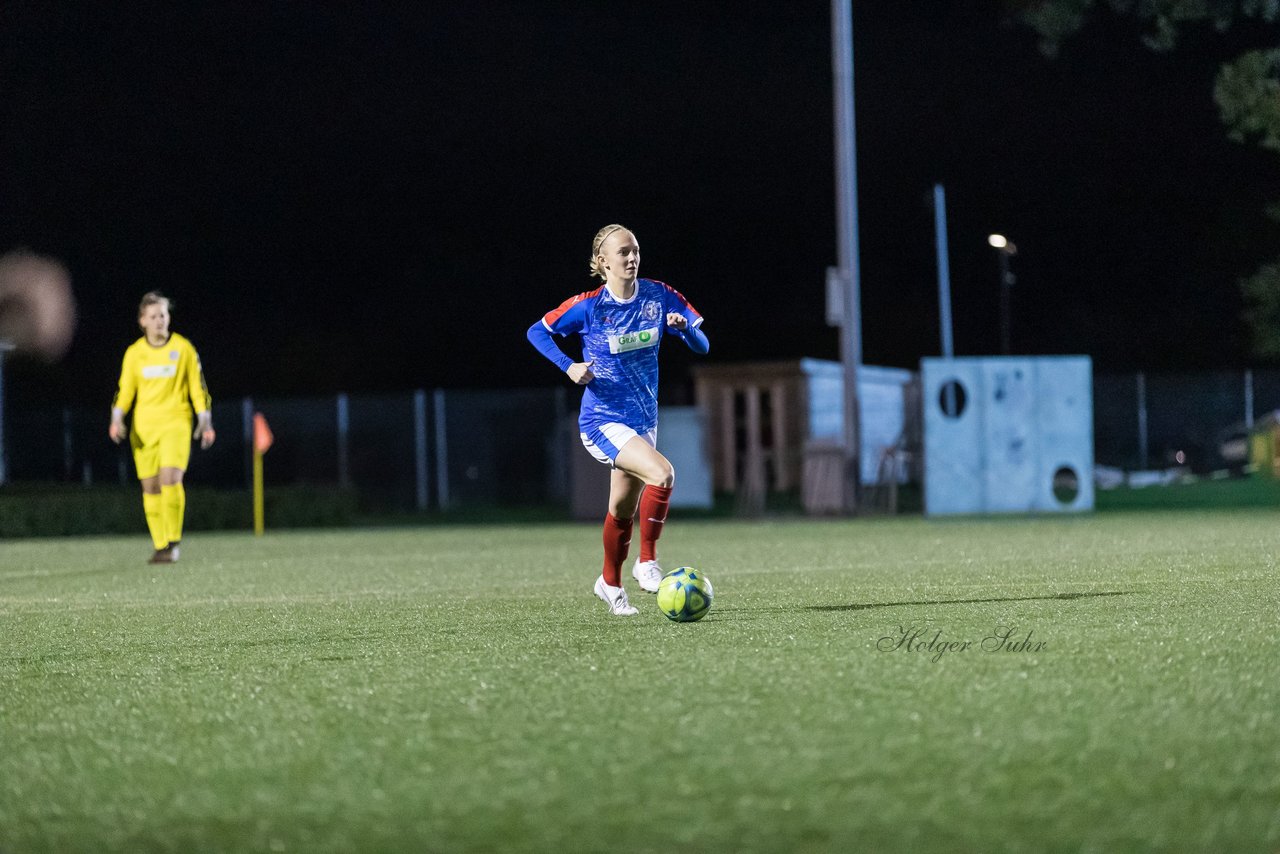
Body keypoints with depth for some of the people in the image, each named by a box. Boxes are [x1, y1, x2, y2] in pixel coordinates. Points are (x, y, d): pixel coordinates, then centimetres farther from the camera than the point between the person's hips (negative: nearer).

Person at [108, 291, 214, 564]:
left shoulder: (183, 348, 3)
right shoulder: (134, 353, 7)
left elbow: (197, 387, 8)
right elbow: (125, 391, 11)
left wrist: (205, 421, 2)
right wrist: (117, 420, -4)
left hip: (175, 423, -3)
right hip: (143, 427, 3)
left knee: (170, 478, -20)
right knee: (150, 487, 1)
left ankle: (173, 542, -14)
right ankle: (160, 546, 10)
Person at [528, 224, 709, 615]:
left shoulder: (660, 297, -1)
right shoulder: (588, 306, -11)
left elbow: (702, 346, 1)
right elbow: (537, 332, 0)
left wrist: (684, 327, -21)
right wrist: (569, 366, -15)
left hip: (643, 419, 5)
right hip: (602, 420, -5)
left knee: (624, 508, 16)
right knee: (662, 474, -27)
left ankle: (610, 583, 38)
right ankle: (647, 561, -13)